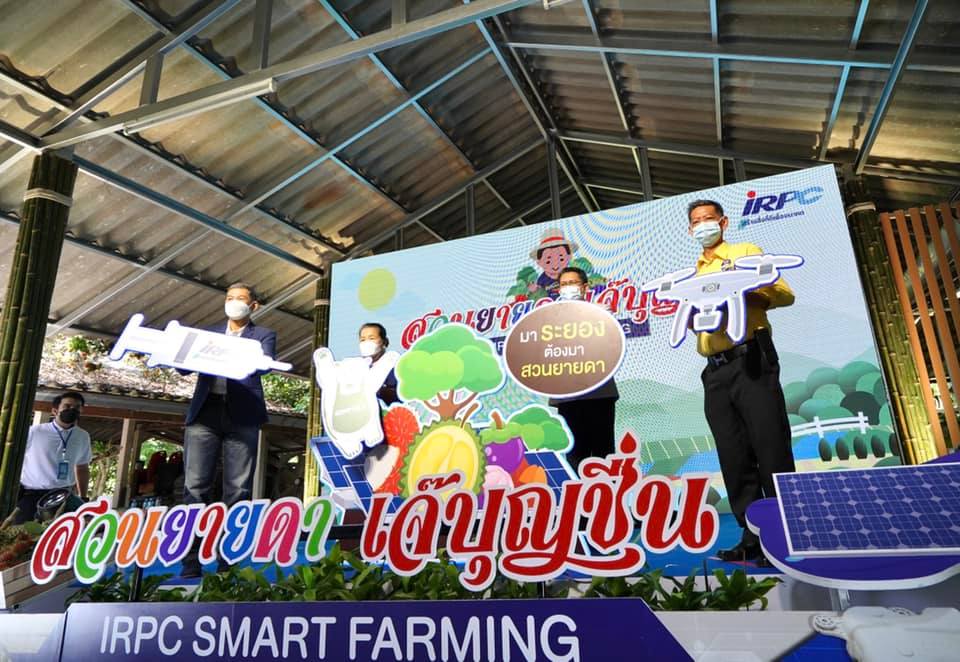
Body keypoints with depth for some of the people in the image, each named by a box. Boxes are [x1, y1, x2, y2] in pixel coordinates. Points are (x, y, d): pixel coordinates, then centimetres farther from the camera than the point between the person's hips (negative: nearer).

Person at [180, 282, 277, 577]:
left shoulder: (263, 335, 11)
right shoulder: (209, 333, 22)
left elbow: (264, 365, -8)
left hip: (242, 416, -3)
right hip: (204, 413, 3)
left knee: (237, 489, -3)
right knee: (195, 486, -2)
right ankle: (191, 560, 3)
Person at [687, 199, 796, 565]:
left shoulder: (746, 252, 9)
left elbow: (784, 294, -1)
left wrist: (744, 291, -17)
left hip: (751, 360, -5)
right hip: (715, 371, 5)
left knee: (771, 449, -7)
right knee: (734, 458, 4)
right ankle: (752, 537, 11)